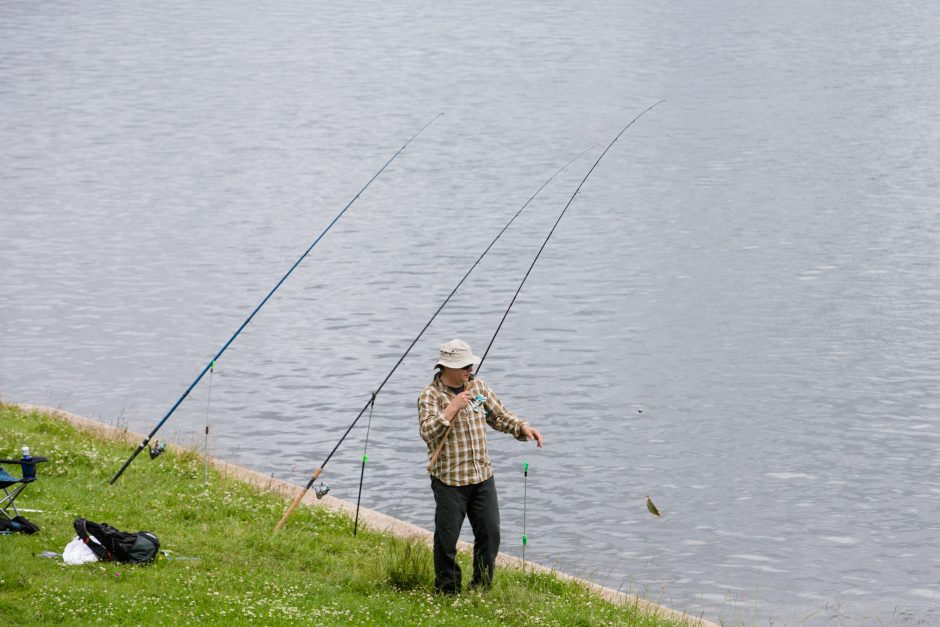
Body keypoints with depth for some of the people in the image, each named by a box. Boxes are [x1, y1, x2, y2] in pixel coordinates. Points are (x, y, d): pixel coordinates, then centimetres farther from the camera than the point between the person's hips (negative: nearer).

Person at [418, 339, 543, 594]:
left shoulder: (478, 386, 8)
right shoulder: (430, 395, -9)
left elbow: (500, 416, 15)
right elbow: (427, 431, -23)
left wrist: (523, 428, -2)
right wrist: (453, 407, -27)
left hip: (483, 477, 5)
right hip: (449, 479, -5)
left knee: (490, 534, 4)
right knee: (447, 538, -1)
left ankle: (481, 589, 17)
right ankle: (447, 591, 14)